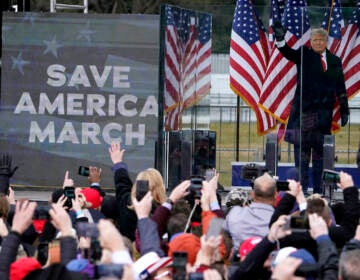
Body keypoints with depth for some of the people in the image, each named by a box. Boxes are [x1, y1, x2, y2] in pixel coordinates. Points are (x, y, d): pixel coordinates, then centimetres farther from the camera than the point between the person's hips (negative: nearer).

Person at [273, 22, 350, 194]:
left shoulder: (335, 61, 13)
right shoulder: (304, 56, 3)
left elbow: (341, 88, 15)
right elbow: (288, 53, -16)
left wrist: (344, 110, 12)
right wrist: (280, 39, -36)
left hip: (324, 112, 3)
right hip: (304, 109, -3)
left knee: (320, 150, 7)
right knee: (302, 148, -4)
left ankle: (317, 190, 11)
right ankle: (302, 188, -1)